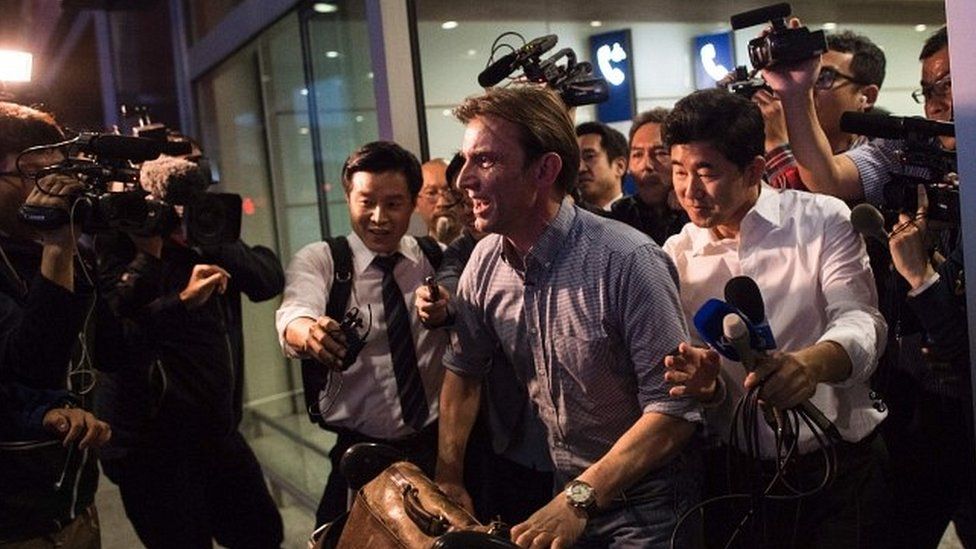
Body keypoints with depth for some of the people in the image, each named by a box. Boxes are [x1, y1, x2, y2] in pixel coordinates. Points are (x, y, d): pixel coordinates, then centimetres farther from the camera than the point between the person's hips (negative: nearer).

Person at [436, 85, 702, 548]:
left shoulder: (626, 261, -25)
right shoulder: (486, 260, -8)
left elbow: (673, 409, -23)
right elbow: (463, 370, 6)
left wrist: (581, 498, -26)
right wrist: (448, 478, 2)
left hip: (646, 507, -5)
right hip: (565, 493, 6)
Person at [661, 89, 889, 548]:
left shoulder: (823, 220, -7)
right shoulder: (677, 255, 0)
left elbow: (861, 321, -17)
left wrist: (812, 363, -39)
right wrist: (705, 384, -22)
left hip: (841, 468, -1)